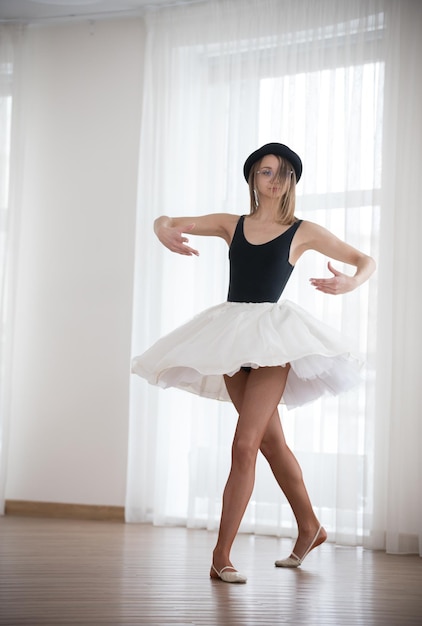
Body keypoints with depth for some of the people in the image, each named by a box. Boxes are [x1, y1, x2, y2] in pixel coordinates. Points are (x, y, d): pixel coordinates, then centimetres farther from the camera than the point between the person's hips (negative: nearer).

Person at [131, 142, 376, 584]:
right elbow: (164, 221, 12)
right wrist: (165, 231, -13)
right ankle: (309, 527, 30)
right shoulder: (232, 225, 11)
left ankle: (221, 555, -9)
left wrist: (351, 283, -15)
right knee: (270, 440, 13)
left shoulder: (303, 232, 4)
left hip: (272, 335, -4)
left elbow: (365, 260, 9)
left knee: (245, 445, -14)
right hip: (230, 332, 4)